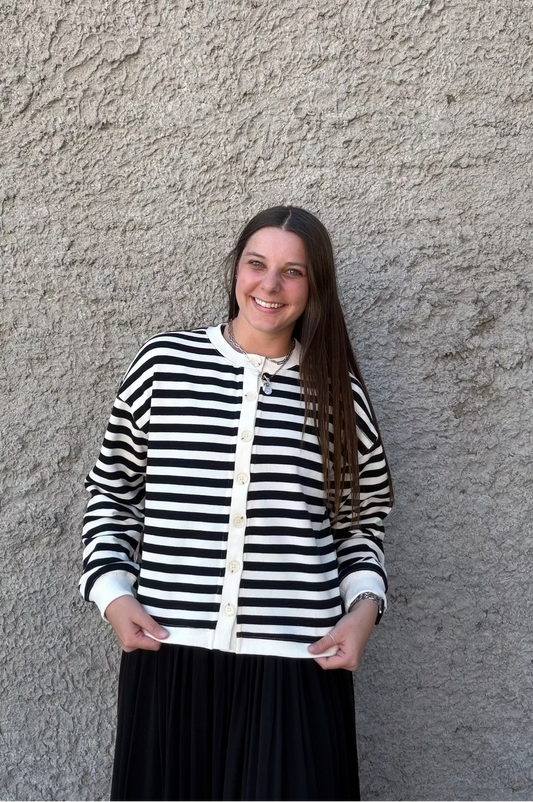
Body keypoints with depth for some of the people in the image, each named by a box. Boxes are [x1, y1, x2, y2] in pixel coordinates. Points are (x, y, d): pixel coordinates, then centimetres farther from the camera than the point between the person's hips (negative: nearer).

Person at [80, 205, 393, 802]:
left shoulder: (338, 392, 4)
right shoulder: (163, 363, 2)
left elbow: (361, 521, 14)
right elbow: (111, 492, 10)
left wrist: (363, 608, -1)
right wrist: (112, 591, -2)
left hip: (298, 665, 0)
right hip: (167, 654, 0)